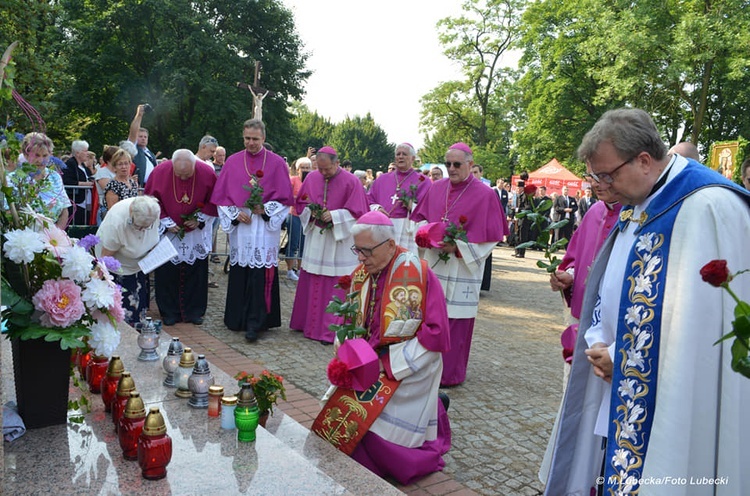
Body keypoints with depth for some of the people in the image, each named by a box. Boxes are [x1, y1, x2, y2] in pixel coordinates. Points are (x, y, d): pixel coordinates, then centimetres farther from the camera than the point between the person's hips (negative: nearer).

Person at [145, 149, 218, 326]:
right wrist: (167, 222, -11)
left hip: (197, 233, 0)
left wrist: (200, 218, -14)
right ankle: (169, 312, 17)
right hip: (168, 232, 0)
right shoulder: (160, 172, -15)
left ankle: (194, 312, 17)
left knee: (196, 270, 5)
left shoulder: (207, 173, -16)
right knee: (167, 272, 4)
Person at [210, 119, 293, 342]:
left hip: (265, 228, -2)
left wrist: (265, 210, -12)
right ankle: (237, 319, 20)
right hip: (239, 226, 3)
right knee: (239, 274, 6)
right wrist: (235, 213, -6)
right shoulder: (232, 162, 8)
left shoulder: (277, 163, 2)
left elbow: (285, 198, 2)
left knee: (260, 275, -7)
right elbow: (221, 195, 9)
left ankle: (255, 323, -3)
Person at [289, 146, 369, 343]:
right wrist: (311, 212, -9)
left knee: (336, 286, -1)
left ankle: (332, 329, 6)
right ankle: (309, 322, 26)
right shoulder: (312, 178, 4)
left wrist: (334, 215, -21)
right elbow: (301, 204, 12)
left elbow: (357, 212, -10)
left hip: (340, 240, -4)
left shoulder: (351, 182, -9)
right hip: (315, 238, 5)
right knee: (311, 282, 12)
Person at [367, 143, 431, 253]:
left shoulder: (422, 181, 8)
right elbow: (369, 201, 14)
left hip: (407, 231, -3)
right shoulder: (382, 180, 19)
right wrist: (377, 209, -6)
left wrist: (411, 206, -18)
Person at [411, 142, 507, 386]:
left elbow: (491, 237, -8)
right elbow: (420, 218, 15)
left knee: (455, 322, 2)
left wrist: (458, 247, -17)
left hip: (461, 269, -4)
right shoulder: (436, 188, 7)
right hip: (432, 263, 5)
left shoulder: (484, 195, -7)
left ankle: (450, 373, 17)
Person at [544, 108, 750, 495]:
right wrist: (599, 344, -1)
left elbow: (699, 323, -22)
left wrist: (619, 358, -13)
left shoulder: (707, 208, -19)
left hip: (667, 404, -8)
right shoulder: (636, 205, 9)